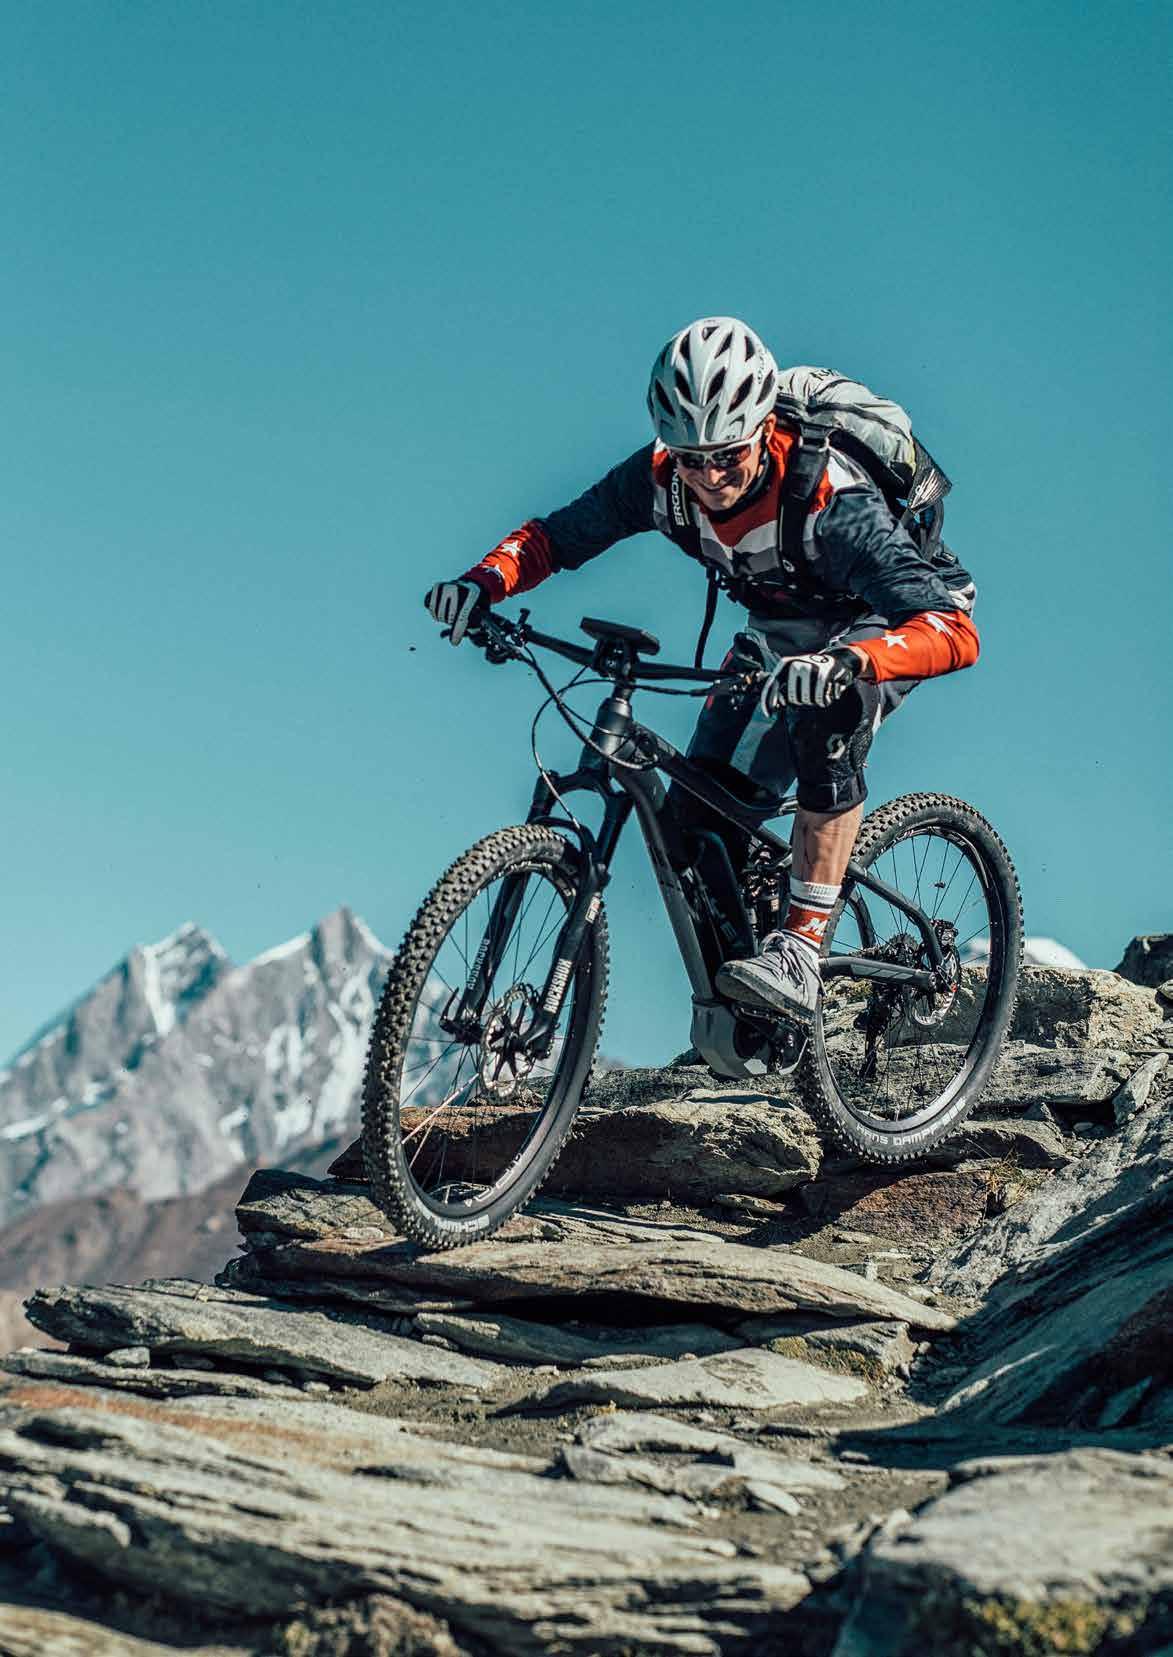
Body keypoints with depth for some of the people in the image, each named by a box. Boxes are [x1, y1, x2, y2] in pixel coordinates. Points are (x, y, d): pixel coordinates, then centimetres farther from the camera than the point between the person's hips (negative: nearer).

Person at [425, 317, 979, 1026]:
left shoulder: (830, 502, -39)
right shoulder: (661, 477, -24)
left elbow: (956, 630, -48)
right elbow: (554, 535, -11)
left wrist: (847, 663, -68)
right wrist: (486, 580, -33)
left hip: (892, 622, -5)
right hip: (782, 628, 6)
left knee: (823, 719, -39)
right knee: (697, 824, -5)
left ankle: (800, 954, -32)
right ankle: (731, 1017, 18)